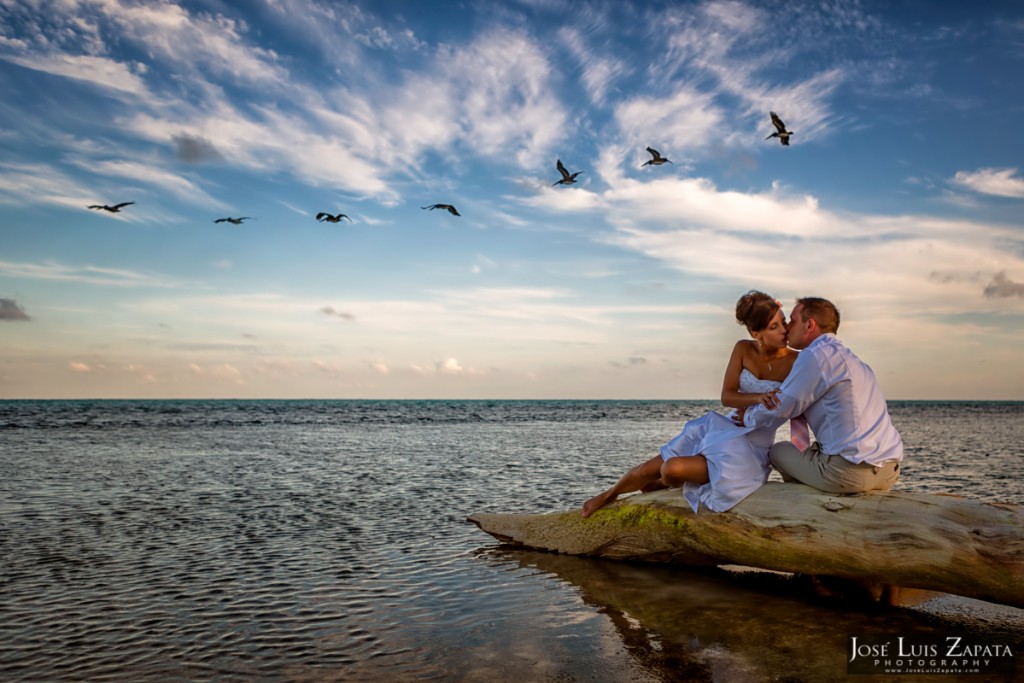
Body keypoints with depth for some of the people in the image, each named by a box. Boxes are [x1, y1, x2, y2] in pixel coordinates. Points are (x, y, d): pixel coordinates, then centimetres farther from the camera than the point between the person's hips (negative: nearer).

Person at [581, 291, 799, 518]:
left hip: (753, 449, -3)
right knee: (648, 469, 2)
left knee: (672, 469, -24)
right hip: (721, 428, 3)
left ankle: (658, 485, 16)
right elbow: (727, 397, -10)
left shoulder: (793, 361, -12)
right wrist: (758, 398, -27)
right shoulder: (743, 349, -4)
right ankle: (610, 494, 34)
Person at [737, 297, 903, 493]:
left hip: (851, 473, -8)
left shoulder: (816, 355, -9)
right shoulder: (851, 358, 19)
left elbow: (780, 408, -5)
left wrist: (748, 417, 14)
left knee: (778, 451, 12)